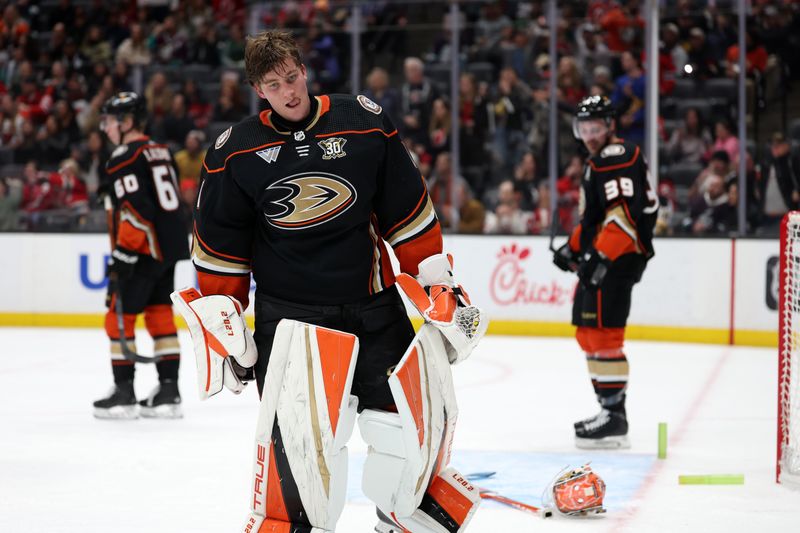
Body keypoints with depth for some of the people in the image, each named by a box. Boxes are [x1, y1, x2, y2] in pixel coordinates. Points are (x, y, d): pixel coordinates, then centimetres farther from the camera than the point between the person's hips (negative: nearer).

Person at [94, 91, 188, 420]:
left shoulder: (124, 159, -12)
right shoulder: (161, 153, 16)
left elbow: (135, 210, -21)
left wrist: (123, 254, -19)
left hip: (142, 252, -9)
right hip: (170, 248, 9)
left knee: (119, 318, -1)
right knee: (160, 316, 11)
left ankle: (124, 393, 0)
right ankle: (168, 392, 11)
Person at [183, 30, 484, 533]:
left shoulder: (365, 122, -4)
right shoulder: (236, 151, -3)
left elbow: (407, 207, 4)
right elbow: (221, 242, 5)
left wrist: (435, 272, 5)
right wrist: (219, 314, 4)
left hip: (371, 300, 1)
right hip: (287, 311, -1)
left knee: (404, 414, 5)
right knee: (295, 431, -9)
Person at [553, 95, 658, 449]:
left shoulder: (618, 157, -13)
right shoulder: (599, 161, 21)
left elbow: (625, 212, -24)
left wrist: (601, 257, -29)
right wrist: (574, 248, 25)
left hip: (619, 258, -11)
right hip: (599, 260, 11)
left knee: (603, 333, -14)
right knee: (589, 334, 16)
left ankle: (614, 419, -14)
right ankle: (610, 409, 24)